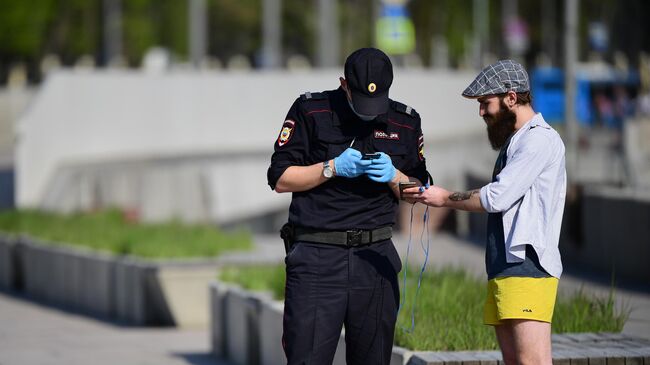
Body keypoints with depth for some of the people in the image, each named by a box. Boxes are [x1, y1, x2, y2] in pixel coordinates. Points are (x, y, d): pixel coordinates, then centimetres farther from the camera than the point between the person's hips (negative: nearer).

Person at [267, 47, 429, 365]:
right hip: (316, 257, -3)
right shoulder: (310, 111, 1)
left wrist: (393, 176, -6)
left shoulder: (405, 122, 10)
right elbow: (280, 179, 1)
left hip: (375, 256, 3)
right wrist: (333, 168, -11)